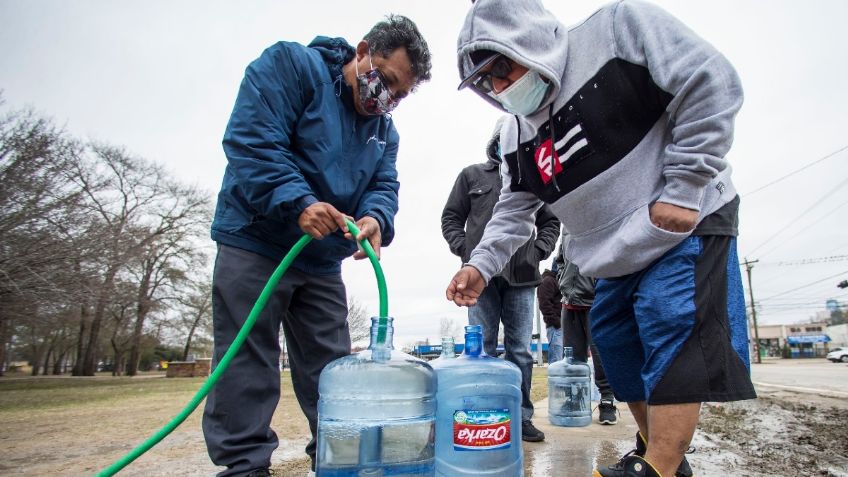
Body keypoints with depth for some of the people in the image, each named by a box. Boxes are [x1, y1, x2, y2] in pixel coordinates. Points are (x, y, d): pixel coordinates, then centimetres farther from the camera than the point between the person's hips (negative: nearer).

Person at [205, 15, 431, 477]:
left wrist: (375, 218, -22)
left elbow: (383, 185, 2)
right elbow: (250, 138, -20)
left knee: (331, 370, 10)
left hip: (322, 262, 7)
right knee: (247, 363, -2)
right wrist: (298, 202, -31)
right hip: (255, 245, -6)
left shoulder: (385, 130, 11)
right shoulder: (289, 64, -9)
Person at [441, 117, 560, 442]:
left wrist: (539, 250, 4)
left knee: (521, 350, 6)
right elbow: (451, 217, 11)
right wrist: (463, 249, -1)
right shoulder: (472, 176, 11)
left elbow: (551, 222, 19)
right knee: (482, 349, 4)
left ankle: (521, 416, 17)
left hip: (521, 277, 1)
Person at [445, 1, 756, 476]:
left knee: (672, 336, -16)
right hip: (619, 258, 7)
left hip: (687, 223, -6)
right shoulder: (517, 134, 2)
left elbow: (712, 84, -18)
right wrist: (482, 263, -13)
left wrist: (682, 187, -21)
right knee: (618, 348, 10)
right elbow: (514, 210, 3)